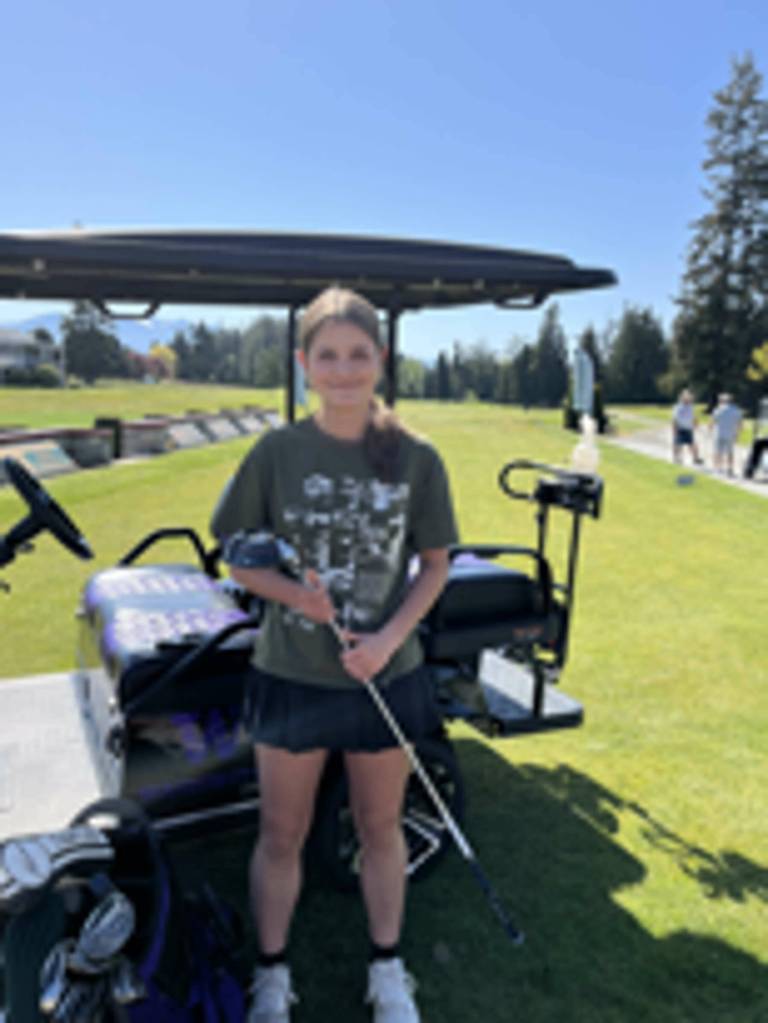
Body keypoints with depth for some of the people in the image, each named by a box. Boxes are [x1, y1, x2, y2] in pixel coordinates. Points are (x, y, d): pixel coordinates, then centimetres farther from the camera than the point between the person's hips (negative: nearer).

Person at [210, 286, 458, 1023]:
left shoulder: (416, 459, -6)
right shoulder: (276, 451, -8)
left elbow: (434, 565, -1)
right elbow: (237, 558, -1)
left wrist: (389, 637, -15)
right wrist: (291, 591, -21)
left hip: (385, 675, 1)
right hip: (291, 674, 0)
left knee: (380, 828, 18)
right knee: (281, 833, 15)